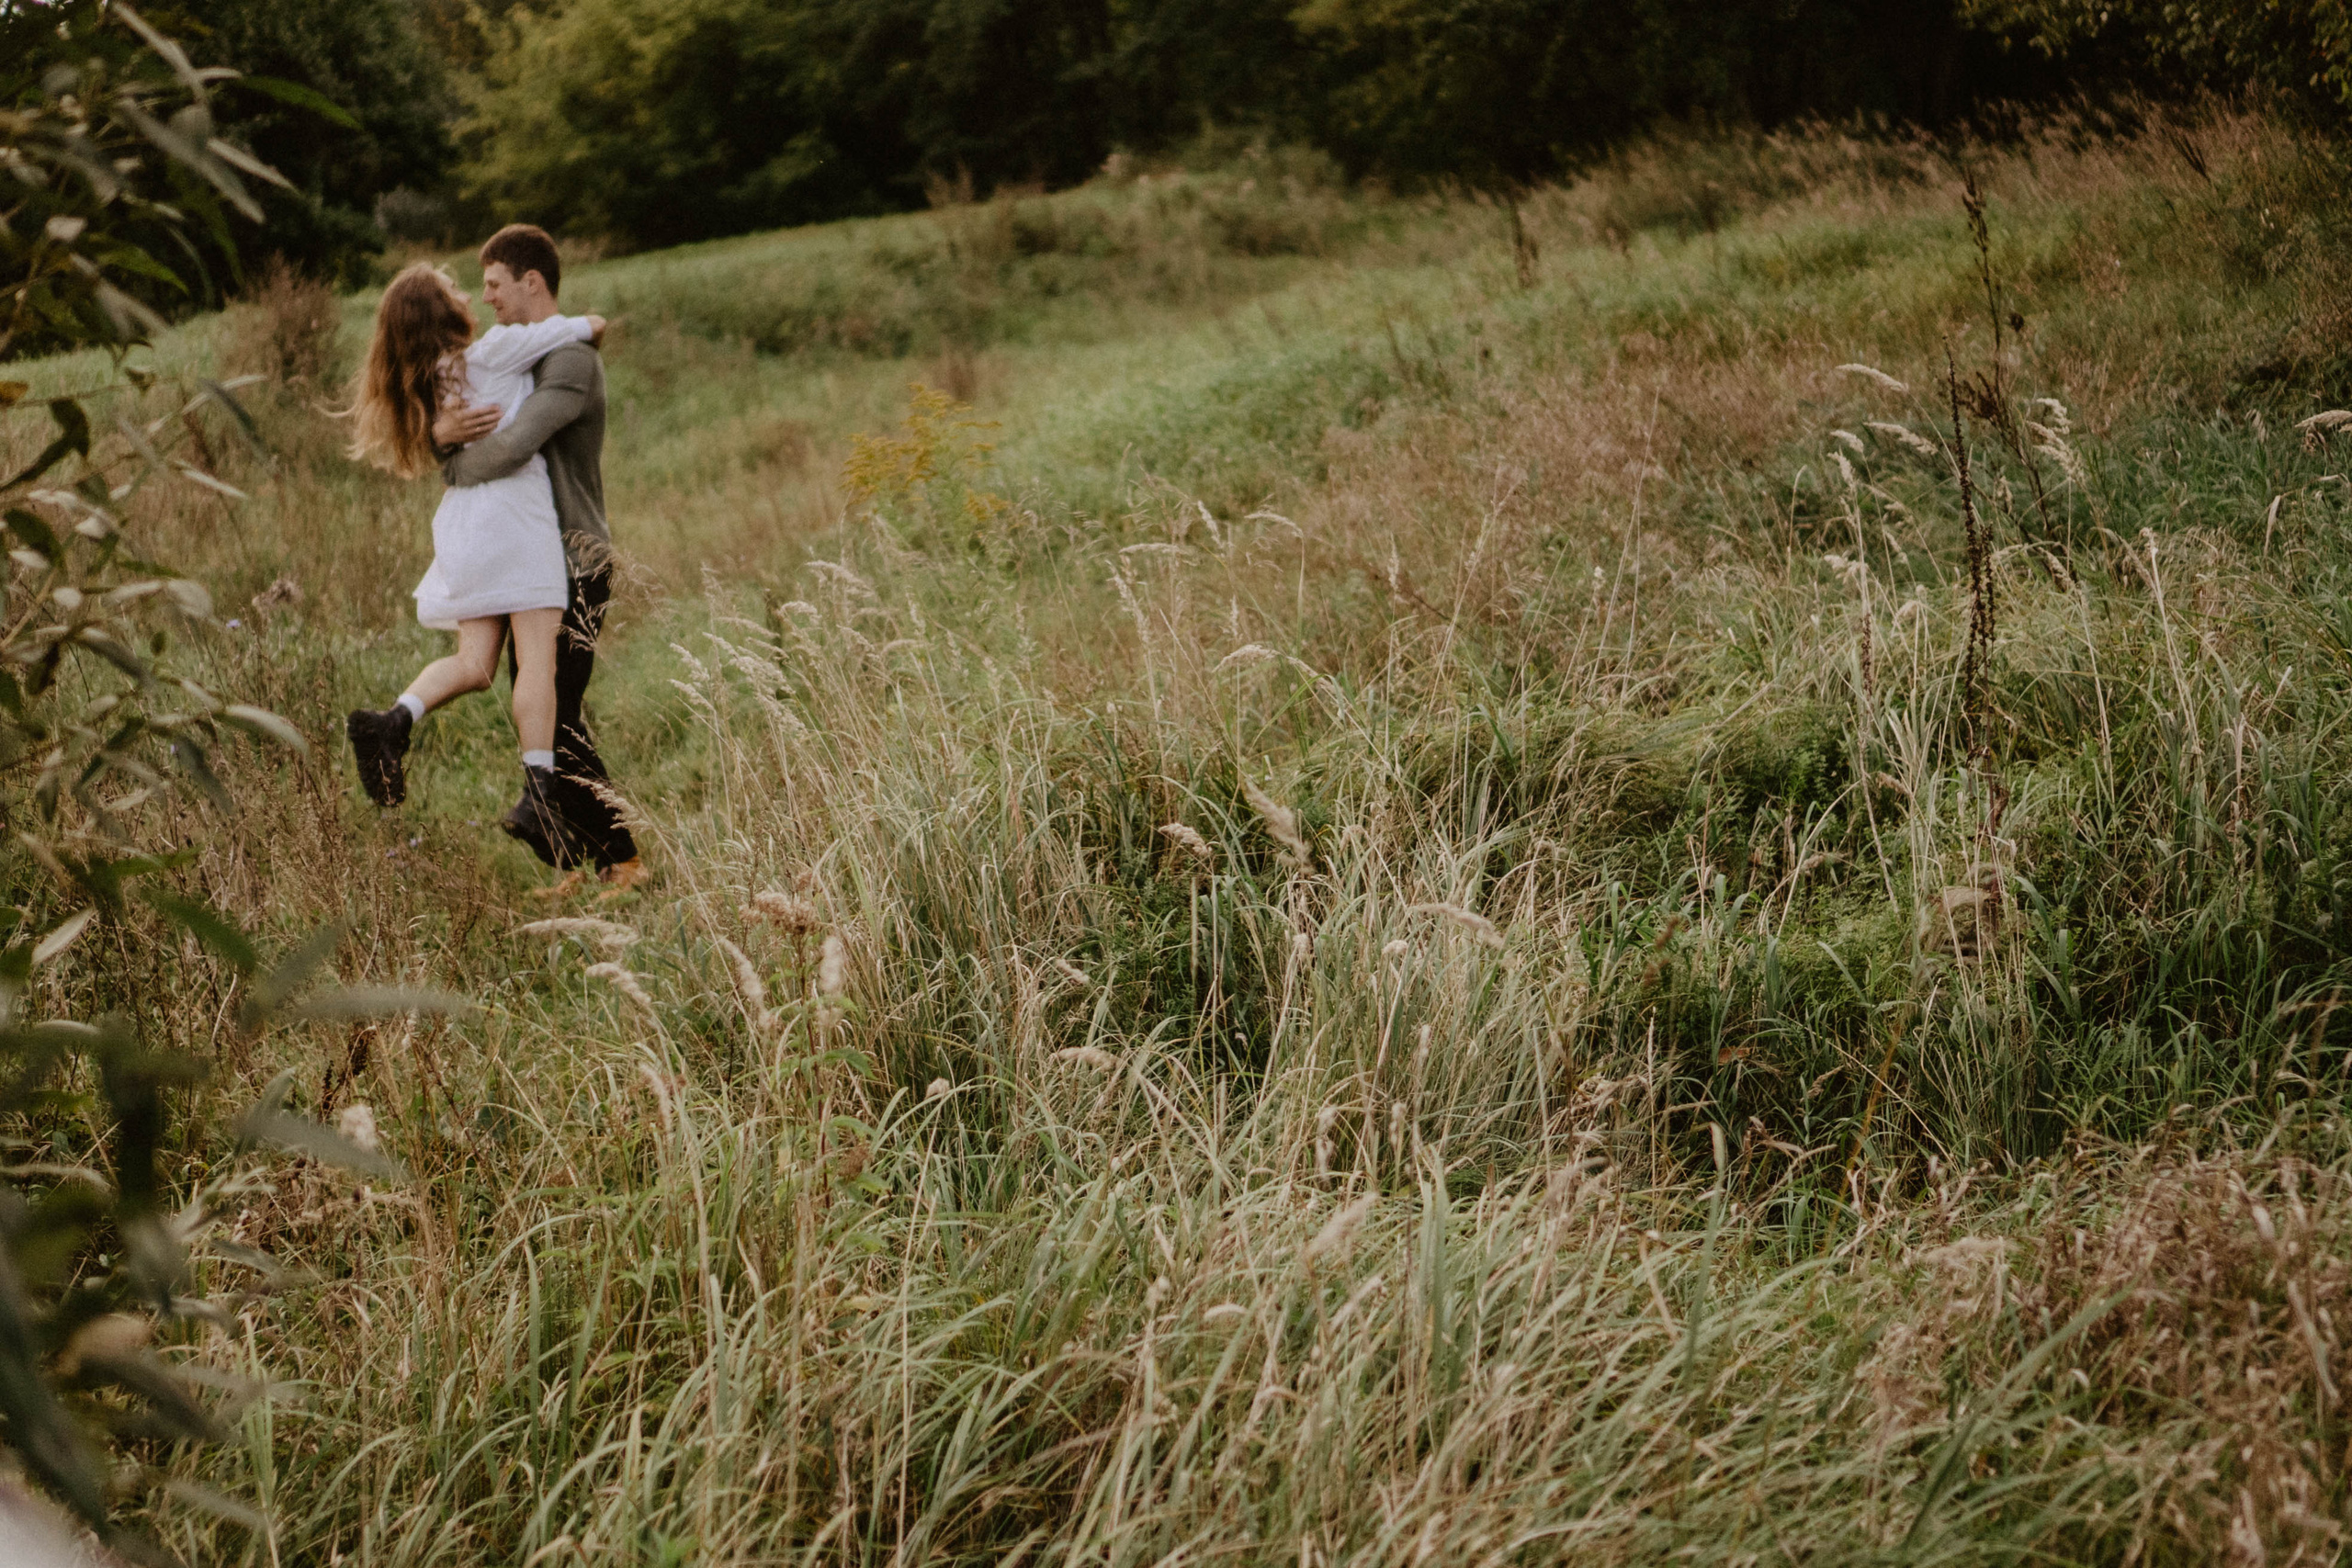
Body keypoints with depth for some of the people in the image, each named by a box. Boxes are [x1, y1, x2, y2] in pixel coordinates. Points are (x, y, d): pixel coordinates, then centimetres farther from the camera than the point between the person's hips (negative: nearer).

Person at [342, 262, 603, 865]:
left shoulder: (431, 381, 16)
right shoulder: (493, 351, -4)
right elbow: (586, 327, 1)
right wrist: (588, 325, 21)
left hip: (462, 523, 7)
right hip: (514, 512, -7)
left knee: (473, 662, 8)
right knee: (537, 657, -8)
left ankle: (394, 721, -15)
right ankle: (538, 795, -14)